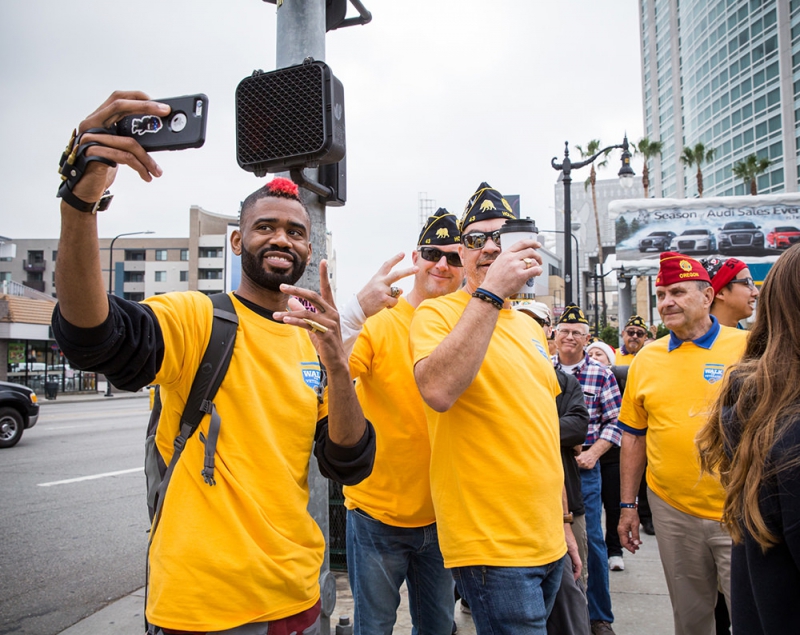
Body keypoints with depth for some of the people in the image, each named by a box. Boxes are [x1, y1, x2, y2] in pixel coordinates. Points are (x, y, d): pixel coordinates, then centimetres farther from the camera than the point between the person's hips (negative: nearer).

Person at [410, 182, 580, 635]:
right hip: (492, 547, -7)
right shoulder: (438, 314, -9)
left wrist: (563, 520, 19)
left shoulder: (530, 327, 12)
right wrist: (490, 292, -28)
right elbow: (437, 391, -30)